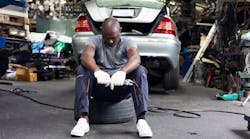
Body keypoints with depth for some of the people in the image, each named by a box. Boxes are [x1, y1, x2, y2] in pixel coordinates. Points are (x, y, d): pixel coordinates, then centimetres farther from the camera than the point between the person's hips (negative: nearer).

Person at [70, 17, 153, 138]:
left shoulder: (127, 43, 1)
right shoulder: (94, 41, 2)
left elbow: (136, 58, -22)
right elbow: (86, 57, -21)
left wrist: (123, 71, -45)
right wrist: (97, 71, -44)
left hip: (121, 87, 0)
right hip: (99, 86, 0)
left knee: (140, 70, -26)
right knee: (81, 70, -26)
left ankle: (141, 120, -32)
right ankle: (83, 119, -33)